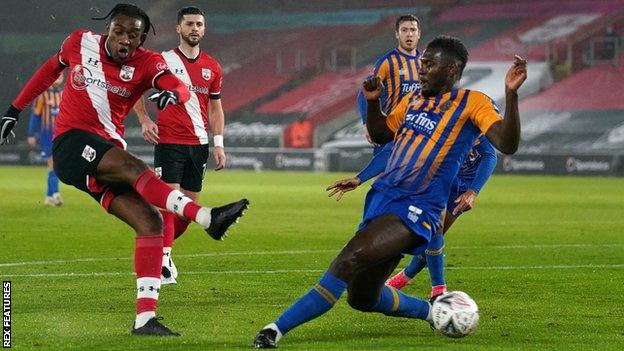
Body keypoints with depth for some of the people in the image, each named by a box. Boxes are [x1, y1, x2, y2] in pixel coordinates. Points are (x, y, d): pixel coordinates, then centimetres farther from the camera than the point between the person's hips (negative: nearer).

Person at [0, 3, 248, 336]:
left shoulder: (146, 63, -1)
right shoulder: (81, 43, 1)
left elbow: (181, 87, -21)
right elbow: (51, 69, 21)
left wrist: (173, 93, -46)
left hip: (106, 153, 4)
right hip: (71, 144, -4)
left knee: (150, 221, -10)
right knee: (133, 167, -31)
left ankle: (145, 318, -13)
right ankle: (206, 217, -47)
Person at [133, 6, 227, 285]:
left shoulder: (212, 68, 9)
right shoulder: (163, 61, -3)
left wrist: (218, 144, 9)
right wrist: (144, 120, -6)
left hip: (199, 145, 5)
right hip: (168, 143, -5)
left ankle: (160, 246, 26)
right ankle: (163, 259, -12)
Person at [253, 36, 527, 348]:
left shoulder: (473, 103, -5)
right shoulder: (413, 102, 16)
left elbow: (507, 145, -18)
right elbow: (380, 135, 29)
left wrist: (511, 93, -31)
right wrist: (372, 101, 10)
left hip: (417, 211, -8)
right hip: (382, 198, 8)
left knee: (351, 258, -29)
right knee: (362, 299, 10)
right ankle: (432, 312, 35)